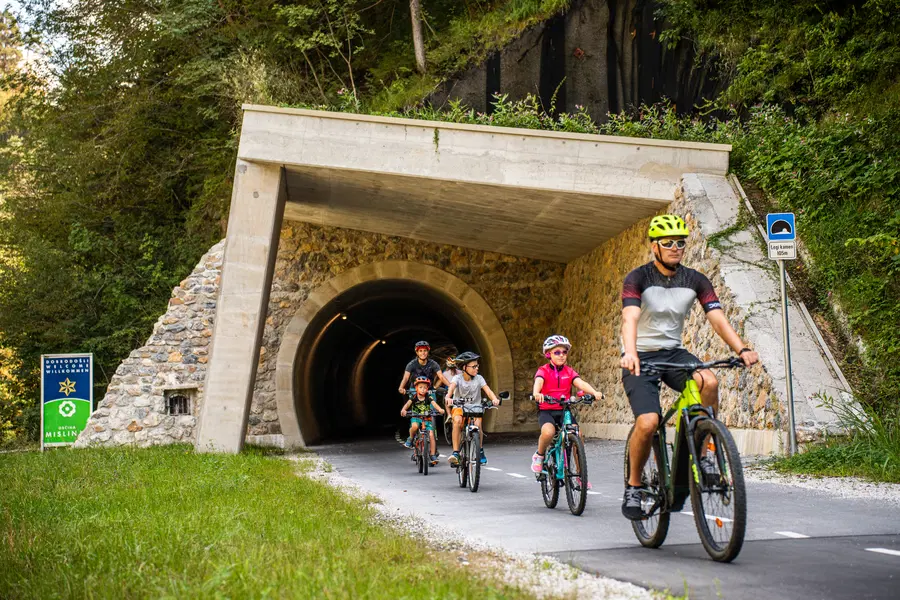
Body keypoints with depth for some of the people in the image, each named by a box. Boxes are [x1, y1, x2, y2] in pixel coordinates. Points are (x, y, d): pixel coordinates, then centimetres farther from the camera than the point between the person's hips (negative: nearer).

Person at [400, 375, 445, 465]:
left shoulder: (428, 397, -4)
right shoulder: (414, 397, -6)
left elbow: (434, 404, -20)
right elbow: (408, 403, -21)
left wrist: (440, 409, -41)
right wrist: (403, 410, -43)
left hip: (427, 418, 1)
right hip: (416, 417, -1)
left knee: (431, 435, -13)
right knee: (414, 426, -36)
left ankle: (433, 455, -3)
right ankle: (411, 439, -5)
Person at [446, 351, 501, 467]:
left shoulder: (478, 378, -2)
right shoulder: (458, 378, -7)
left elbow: (487, 390, -15)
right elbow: (452, 386, -27)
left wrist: (494, 399, -37)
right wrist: (448, 397, -49)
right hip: (459, 407, -1)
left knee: (477, 423, -29)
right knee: (457, 420, -33)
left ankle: (480, 450, -4)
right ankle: (455, 452, -28)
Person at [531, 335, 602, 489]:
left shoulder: (569, 371, 7)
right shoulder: (543, 371, -2)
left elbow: (580, 383, -10)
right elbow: (538, 382, -23)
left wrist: (594, 392, -30)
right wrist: (536, 393, -47)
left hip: (564, 410, 3)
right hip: (546, 410, -3)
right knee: (548, 432, -34)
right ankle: (539, 456, -1)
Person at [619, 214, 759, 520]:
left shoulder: (695, 280, 0)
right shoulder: (637, 279, -13)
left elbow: (718, 318, -11)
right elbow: (630, 318, -29)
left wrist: (742, 349, -29)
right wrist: (630, 353, -48)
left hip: (673, 353, 4)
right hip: (641, 357, -3)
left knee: (709, 382, -30)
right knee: (648, 422, -25)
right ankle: (633, 486, -2)